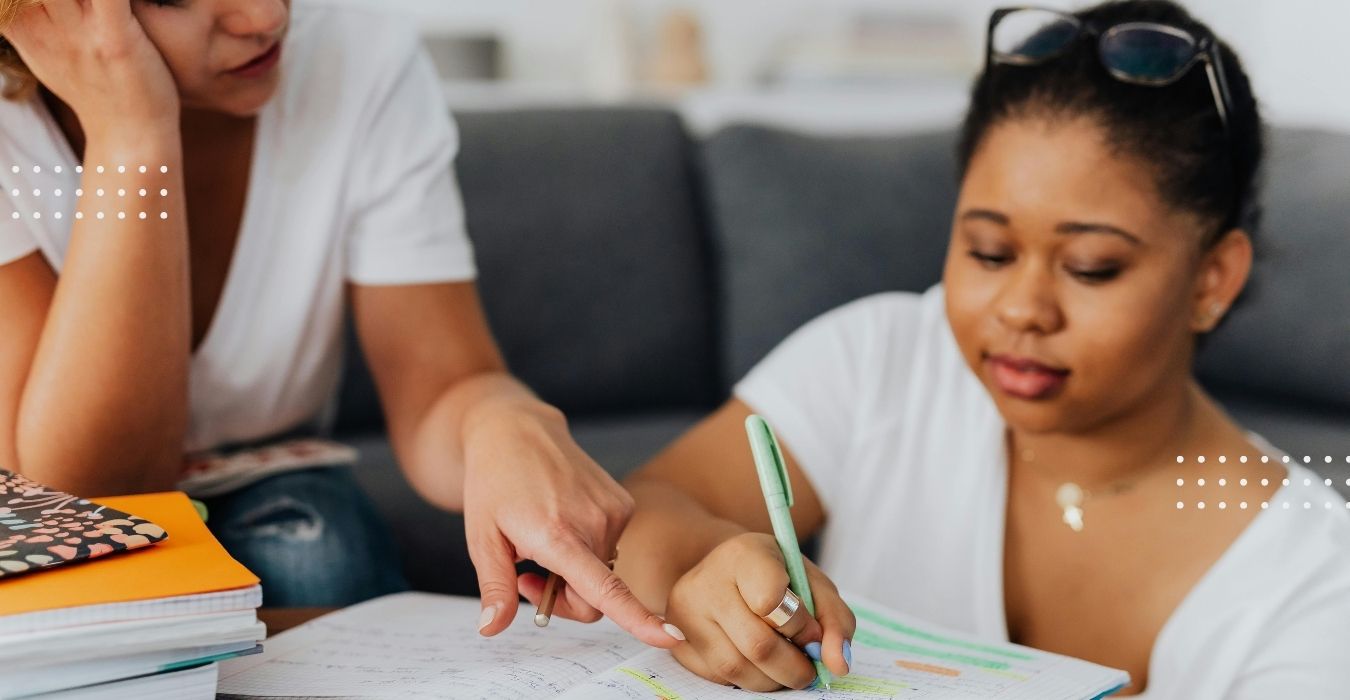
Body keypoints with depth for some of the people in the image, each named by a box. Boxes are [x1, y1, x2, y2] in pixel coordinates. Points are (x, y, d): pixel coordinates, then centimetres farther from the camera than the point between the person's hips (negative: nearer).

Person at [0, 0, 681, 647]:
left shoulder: (365, 63, -13)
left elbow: (436, 399, -15)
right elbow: (88, 485, -28)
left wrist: (509, 426, -40)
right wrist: (132, 135, -32)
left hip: (261, 517, 1)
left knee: (312, 545, -30)